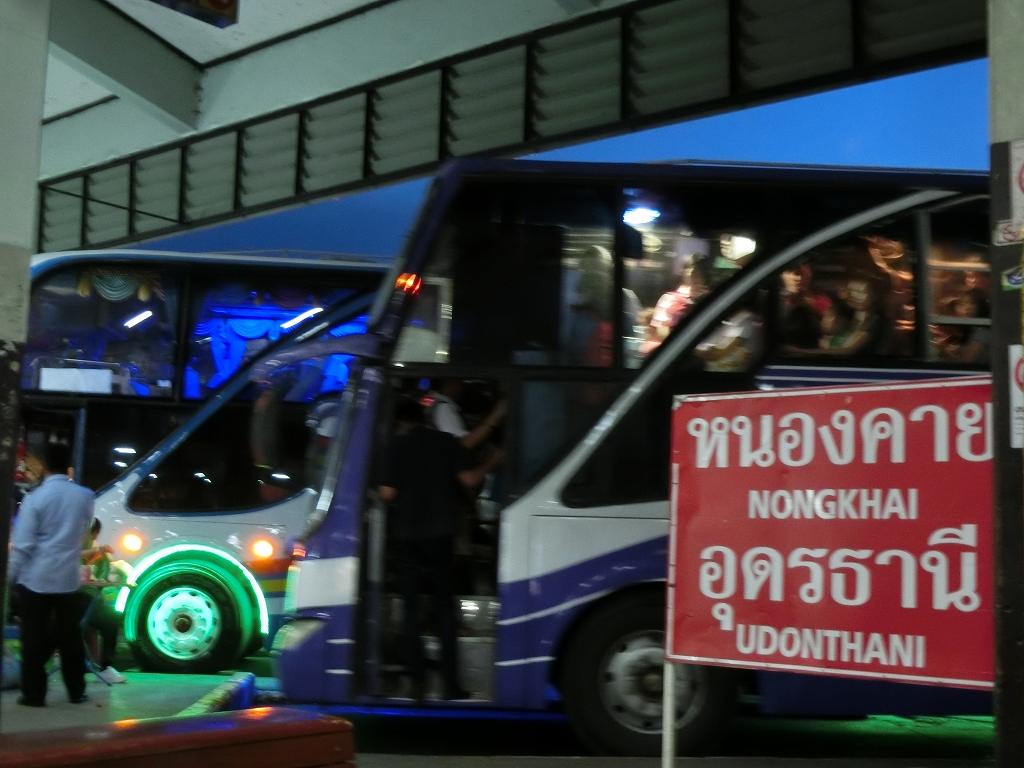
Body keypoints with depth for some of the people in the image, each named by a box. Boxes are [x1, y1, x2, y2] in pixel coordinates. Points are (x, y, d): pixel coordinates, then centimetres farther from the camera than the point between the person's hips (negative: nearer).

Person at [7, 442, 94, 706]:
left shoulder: (35, 498, -11)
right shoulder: (85, 496, 1)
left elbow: (22, 545, -11)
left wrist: (11, 575, -1)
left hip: (35, 578, -4)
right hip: (68, 578, 4)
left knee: (34, 637, 4)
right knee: (70, 636, 12)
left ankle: (34, 694, 6)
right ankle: (77, 691, 17)